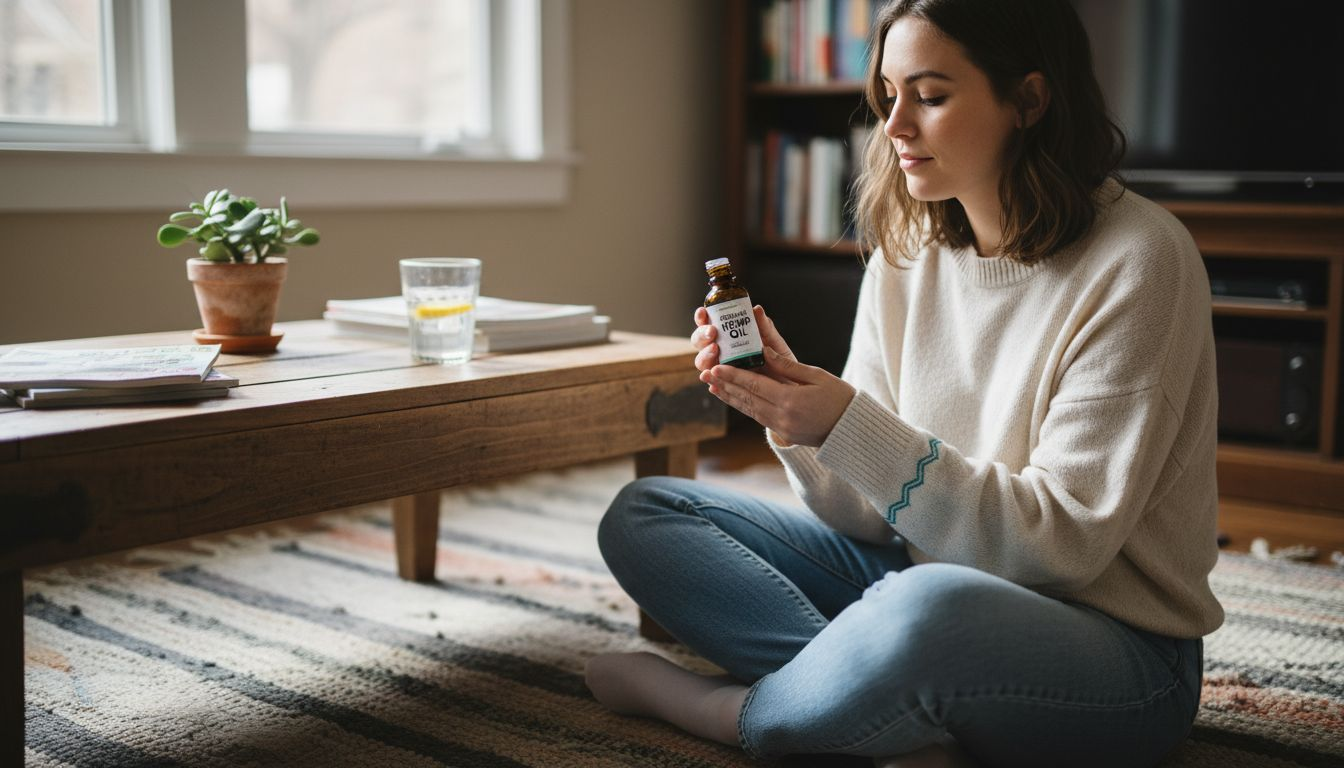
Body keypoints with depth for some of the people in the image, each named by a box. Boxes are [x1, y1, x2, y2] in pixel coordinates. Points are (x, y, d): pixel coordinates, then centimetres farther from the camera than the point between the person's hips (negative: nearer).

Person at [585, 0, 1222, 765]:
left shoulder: (1136, 261, -15)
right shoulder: (906, 257, 3)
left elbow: (1064, 543, -19)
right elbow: (870, 517, 3)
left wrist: (849, 427, -26)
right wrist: (795, 413, -18)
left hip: (1119, 650, -6)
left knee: (929, 608, -41)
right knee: (644, 515, 0)